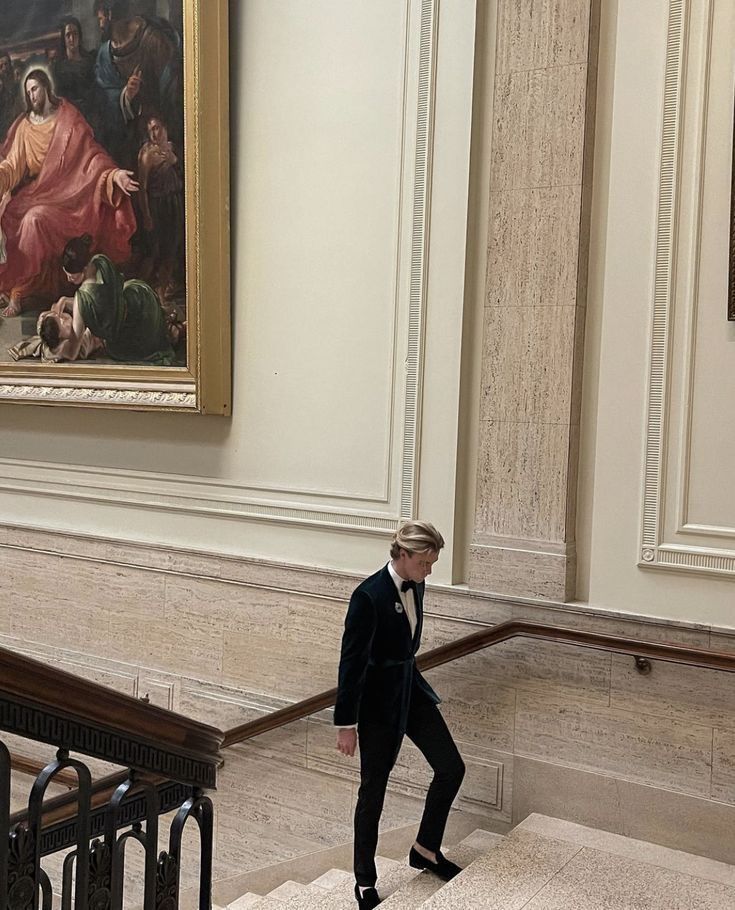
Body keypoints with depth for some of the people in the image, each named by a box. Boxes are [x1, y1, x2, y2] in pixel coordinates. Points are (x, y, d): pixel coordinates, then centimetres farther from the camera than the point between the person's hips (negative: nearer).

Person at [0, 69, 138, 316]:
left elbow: (92, 154, -8)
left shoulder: (69, 120, -4)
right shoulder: (24, 126, 8)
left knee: (35, 220, -29)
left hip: (64, 194, -5)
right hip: (34, 193, 5)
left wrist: (113, 174, -25)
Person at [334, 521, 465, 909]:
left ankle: (426, 849, 27)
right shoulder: (369, 595, -24)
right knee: (373, 790, 6)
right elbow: (351, 661, -21)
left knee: (452, 768, 6)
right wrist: (346, 724, -18)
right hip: (378, 700, -7)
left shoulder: (414, 586, 0)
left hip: (410, 688, 7)